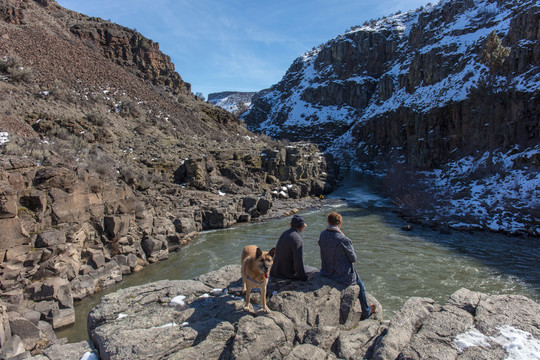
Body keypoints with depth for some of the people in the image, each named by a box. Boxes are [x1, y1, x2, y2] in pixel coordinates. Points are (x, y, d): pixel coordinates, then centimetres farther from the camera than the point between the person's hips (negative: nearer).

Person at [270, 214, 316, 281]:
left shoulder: (284, 233, 4)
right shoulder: (297, 239, -22)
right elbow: (298, 261, -27)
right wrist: (304, 277, -13)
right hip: (288, 273, -8)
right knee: (314, 271, 13)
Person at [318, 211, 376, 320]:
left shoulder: (322, 235, -11)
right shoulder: (343, 240, -28)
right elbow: (353, 259, -14)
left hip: (326, 272, 6)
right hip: (344, 275, -6)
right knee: (361, 286, 26)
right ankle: (365, 312, 44)